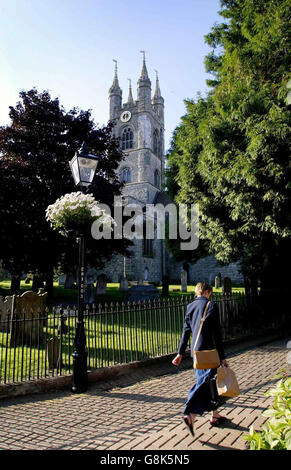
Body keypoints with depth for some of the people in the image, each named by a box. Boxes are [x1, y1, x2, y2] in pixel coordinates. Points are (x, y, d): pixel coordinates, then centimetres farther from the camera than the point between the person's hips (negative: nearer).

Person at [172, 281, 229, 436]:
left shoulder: (190, 306, 8)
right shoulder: (211, 306, -11)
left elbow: (186, 331, 10)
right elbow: (217, 333, -12)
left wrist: (180, 353, 13)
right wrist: (222, 357, -7)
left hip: (195, 351, 7)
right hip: (208, 351, -7)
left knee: (206, 382, 17)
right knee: (204, 382, -3)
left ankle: (215, 415, 28)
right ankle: (190, 414, -14)